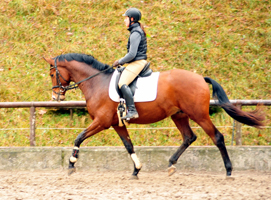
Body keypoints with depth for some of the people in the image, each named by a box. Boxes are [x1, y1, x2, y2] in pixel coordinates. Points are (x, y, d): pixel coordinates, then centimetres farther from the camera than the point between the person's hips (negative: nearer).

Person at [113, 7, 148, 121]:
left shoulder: (135, 33, -15)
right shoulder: (137, 31, 18)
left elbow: (132, 54, -21)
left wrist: (120, 62, -8)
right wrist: (122, 61, 18)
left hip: (137, 63, -11)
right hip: (138, 62, 11)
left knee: (122, 83, -24)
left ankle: (132, 111, -32)